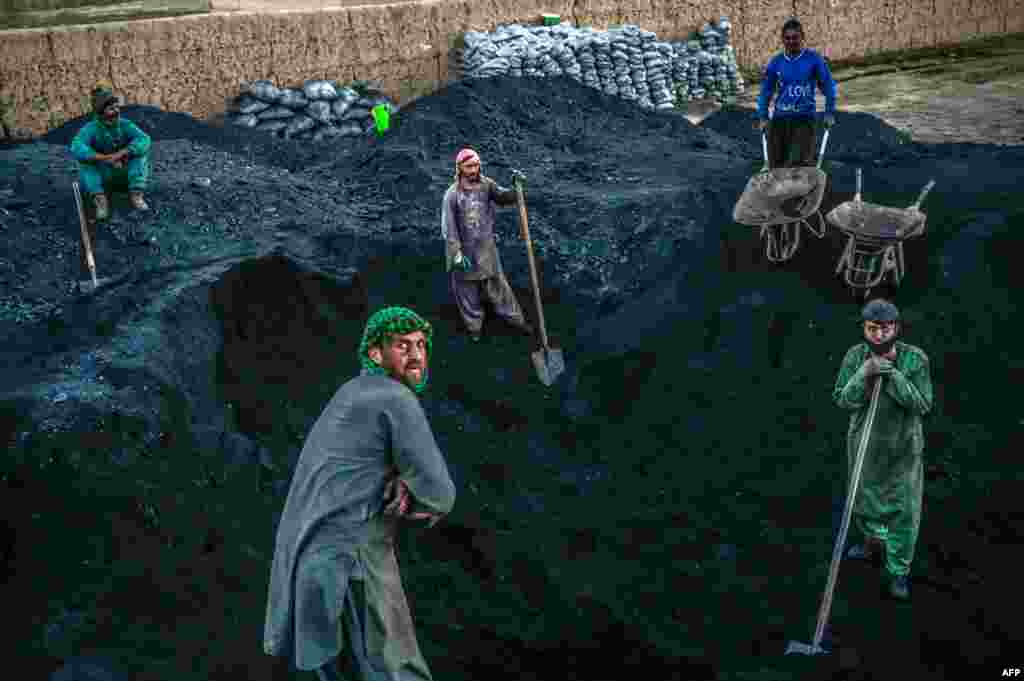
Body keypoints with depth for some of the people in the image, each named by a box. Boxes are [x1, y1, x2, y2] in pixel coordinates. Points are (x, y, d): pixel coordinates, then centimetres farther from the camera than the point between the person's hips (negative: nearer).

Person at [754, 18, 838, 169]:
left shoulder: (814, 59, 0)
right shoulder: (776, 63, 6)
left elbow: (828, 87, 7)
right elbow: (766, 91, 15)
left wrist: (829, 113, 2)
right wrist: (762, 117, 8)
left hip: (805, 118, -3)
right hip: (780, 118, 3)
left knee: (801, 163, -14)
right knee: (777, 166, 1)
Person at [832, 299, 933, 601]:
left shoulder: (915, 359, -19)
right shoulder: (855, 356, -12)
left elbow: (922, 406, -22)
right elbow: (843, 400, -17)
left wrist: (893, 375, -34)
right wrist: (864, 375, -34)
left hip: (903, 446, -3)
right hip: (864, 443, 3)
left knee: (903, 510, 3)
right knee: (864, 500, 21)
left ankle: (899, 571, 21)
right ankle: (874, 545, 49)